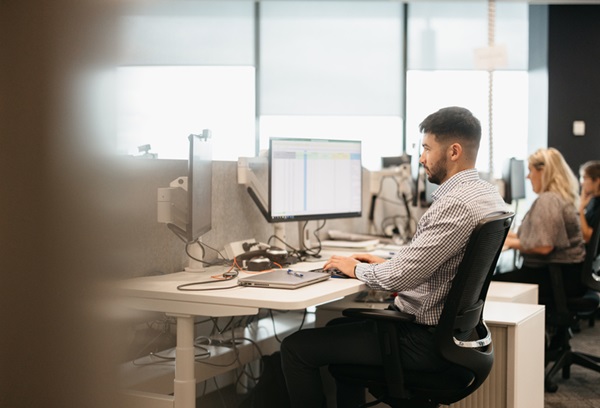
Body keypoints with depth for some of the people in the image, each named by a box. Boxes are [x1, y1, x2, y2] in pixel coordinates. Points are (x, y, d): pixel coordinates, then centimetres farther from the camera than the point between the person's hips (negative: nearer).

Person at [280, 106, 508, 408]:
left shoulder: (457, 204, -26)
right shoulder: (487, 194, 6)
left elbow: (399, 276, -27)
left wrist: (356, 268, -8)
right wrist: (386, 263, 10)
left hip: (423, 340, -10)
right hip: (444, 326, 10)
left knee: (295, 347, -6)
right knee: (340, 326, 29)